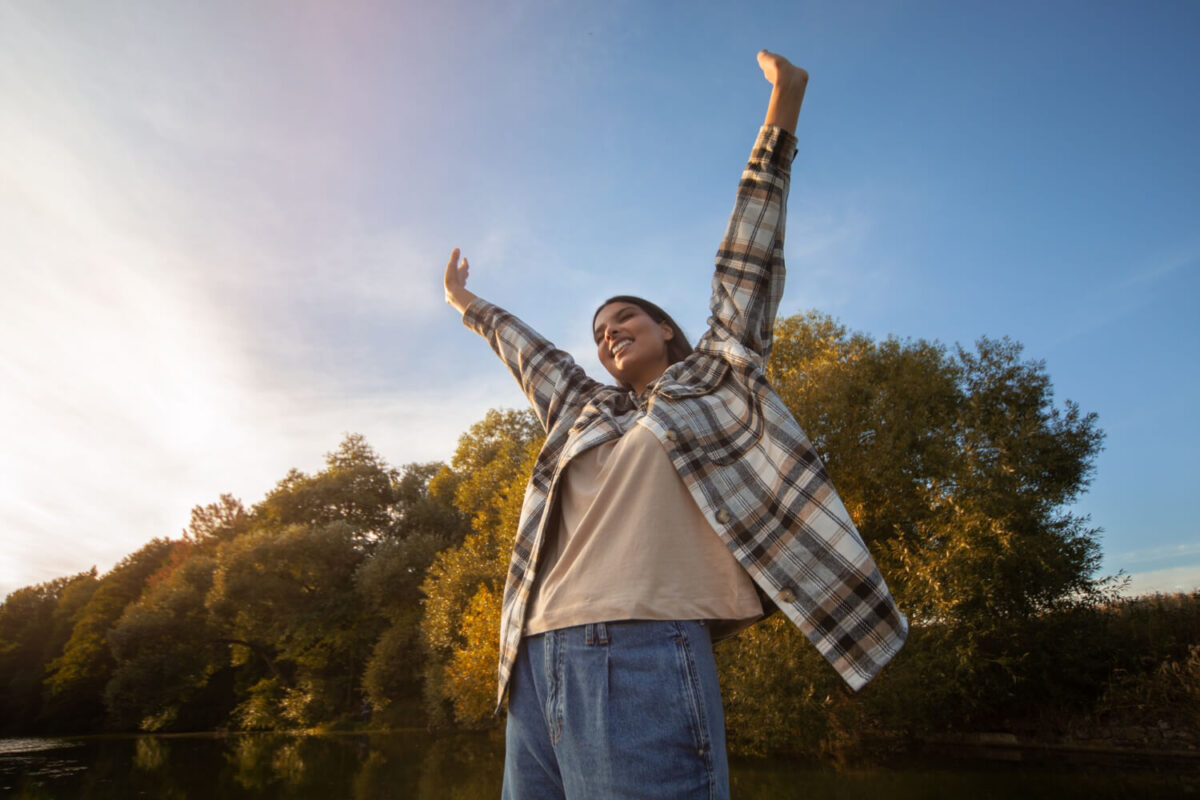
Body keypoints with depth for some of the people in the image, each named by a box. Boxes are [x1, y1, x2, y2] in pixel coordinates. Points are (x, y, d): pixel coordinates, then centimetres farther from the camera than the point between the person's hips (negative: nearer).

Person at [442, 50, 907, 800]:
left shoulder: (711, 384, 15)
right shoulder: (587, 412, 26)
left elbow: (747, 267, 12)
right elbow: (530, 353, 40)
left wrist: (780, 120, 13)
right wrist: (470, 306, 55)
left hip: (643, 662, -5)